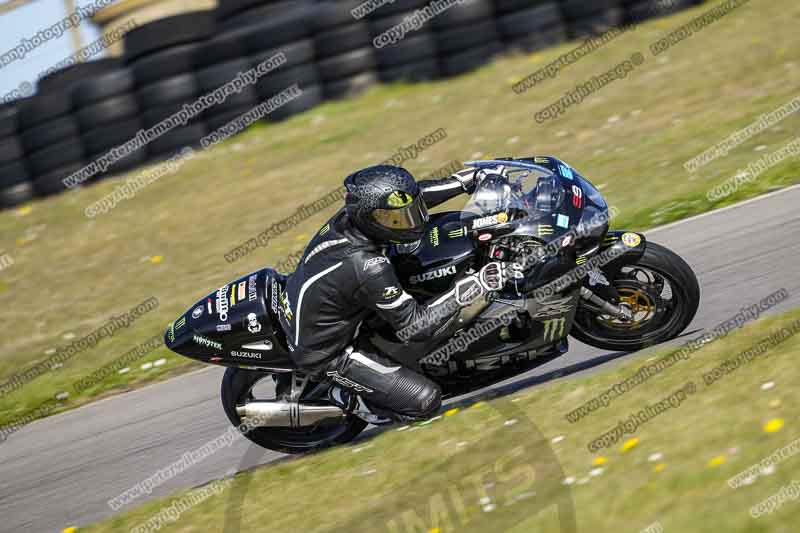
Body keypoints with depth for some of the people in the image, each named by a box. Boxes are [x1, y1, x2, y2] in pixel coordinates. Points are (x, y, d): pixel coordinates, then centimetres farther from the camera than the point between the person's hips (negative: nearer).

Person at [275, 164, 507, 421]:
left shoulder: (351, 215, -14)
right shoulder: (369, 271, -36)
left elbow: (414, 196, 5)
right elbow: (414, 326, -26)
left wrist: (463, 181, 2)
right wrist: (473, 286, -30)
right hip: (323, 354, -8)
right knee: (426, 399, -12)